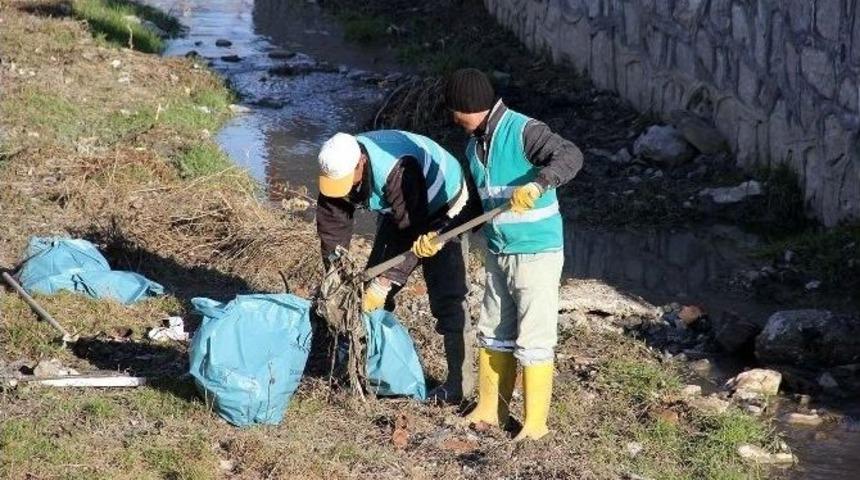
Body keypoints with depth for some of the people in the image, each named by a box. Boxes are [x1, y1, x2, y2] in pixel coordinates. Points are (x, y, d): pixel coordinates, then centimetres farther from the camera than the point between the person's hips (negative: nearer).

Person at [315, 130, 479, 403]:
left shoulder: (397, 170, -42)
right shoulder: (336, 169, -21)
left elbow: (411, 234, -37)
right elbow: (332, 230, -14)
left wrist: (384, 283, -37)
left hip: (444, 209, -7)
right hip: (396, 212, 7)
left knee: (446, 297, -15)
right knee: (371, 285, 5)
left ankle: (460, 381, -12)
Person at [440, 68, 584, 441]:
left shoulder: (523, 131, -17)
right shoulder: (475, 145, 10)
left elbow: (570, 156, -32)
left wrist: (537, 185, -46)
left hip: (536, 253, -9)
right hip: (498, 253, 9)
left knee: (533, 339, -3)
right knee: (493, 335, 16)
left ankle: (535, 423, 4)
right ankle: (489, 411, 27)